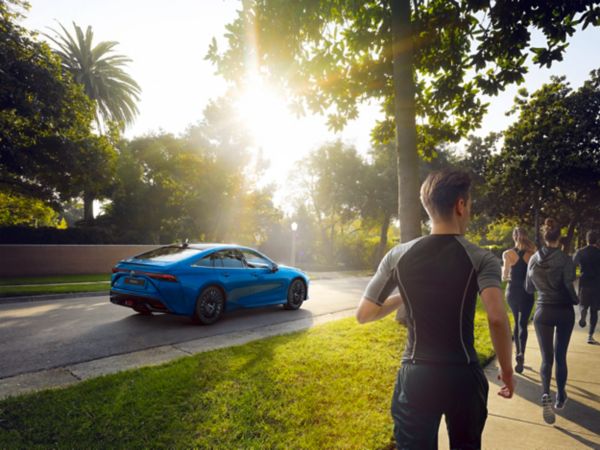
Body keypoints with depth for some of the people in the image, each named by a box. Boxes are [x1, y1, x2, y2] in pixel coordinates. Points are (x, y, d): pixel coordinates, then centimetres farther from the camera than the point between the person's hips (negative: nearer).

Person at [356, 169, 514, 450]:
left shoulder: (398, 256, -5)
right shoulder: (481, 259, -9)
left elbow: (363, 314, -2)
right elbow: (497, 318, -23)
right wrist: (506, 370, -8)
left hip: (415, 376, 0)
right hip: (464, 376, 1)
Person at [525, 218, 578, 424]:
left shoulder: (534, 258, -2)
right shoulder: (565, 259, -14)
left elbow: (528, 288, 6)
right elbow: (569, 287, -18)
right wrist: (576, 301, 3)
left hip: (542, 312, 2)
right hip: (564, 312, -1)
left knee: (546, 357, 5)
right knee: (561, 356, 15)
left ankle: (545, 395, -17)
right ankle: (560, 397, 28)